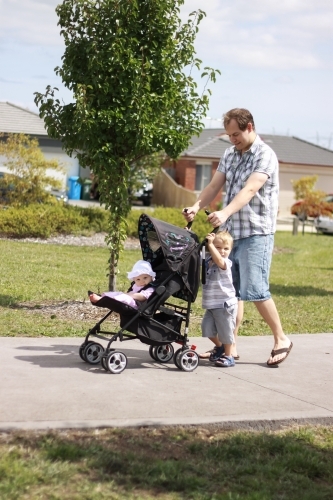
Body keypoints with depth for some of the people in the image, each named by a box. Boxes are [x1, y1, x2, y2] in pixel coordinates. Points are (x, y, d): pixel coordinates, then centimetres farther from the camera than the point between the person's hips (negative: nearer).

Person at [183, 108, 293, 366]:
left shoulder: (265, 155, -10)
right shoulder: (229, 155, 13)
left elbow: (250, 190, -24)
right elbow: (215, 185, 5)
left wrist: (225, 213, -39)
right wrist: (196, 207, -14)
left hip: (256, 233, -7)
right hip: (231, 232, 7)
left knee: (254, 290, -10)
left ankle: (281, 339, 5)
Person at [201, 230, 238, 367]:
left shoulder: (225, 263, -17)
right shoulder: (207, 261, 4)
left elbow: (218, 260, -39)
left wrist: (210, 244, -38)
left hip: (225, 305, -7)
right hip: (211, 305, 7)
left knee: (225, 331, 2)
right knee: (207, 328, 6)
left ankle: (228, 356, 17)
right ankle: (219, 347, 32)